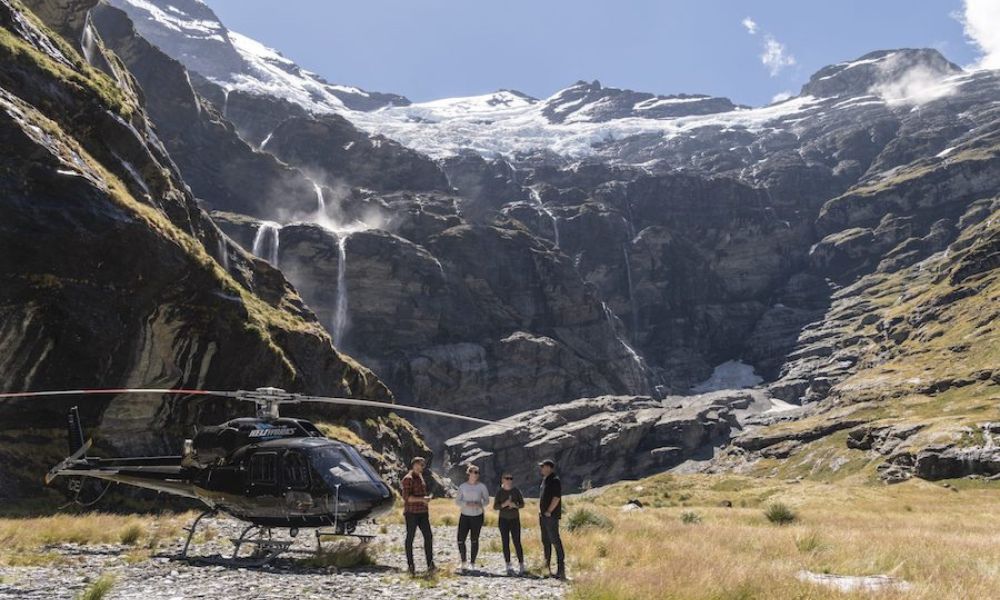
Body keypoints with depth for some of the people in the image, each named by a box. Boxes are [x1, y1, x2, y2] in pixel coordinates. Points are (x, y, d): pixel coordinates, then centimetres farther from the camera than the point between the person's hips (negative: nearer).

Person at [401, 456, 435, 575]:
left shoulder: (420, 477, 16)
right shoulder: (408, 478, -11)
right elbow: (406, 497, -19)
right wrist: (422, 499, -25)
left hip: (422, 513, 7)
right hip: (411, 513, -7)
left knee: (428, 537, -2)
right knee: (410, 538, 3)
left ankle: (430, 565, -2)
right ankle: (410, 565, 12)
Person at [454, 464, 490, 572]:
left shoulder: (482, 487, -1)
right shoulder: (462, 486, 0)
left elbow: (487, 501, 3)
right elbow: (457, 501, -2)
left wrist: (480, 504, -18)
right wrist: (467, 504, -20)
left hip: (477, 516, -1)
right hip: (465, 516, 1)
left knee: (474, 540, 3)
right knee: (460, 540, -6)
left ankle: (472, 563, 16)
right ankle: (463, 562, 13)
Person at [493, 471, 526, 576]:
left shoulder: (516, 491, -1)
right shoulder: (499, 492, -2)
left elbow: (522, 504, 1)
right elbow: (495, 507, -4)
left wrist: (515, 505, -20)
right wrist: (504, 504, -21)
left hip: (515, 520, 0)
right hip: (503, 520, 0)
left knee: (517, 543, -6)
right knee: (506, 543, -1)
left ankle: (522, 566, 2)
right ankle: (508, 566, 5)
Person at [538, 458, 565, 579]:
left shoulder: (555, 481, -13)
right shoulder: (545, 480, 16)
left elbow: (556, 498, -19)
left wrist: (548, 512, -18)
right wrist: (540, 510, 14)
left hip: (551, 516, -10)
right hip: (543, 516, 10)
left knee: (555, 540, -9)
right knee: (545, 541, 14)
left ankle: (561, 567, -7)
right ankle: (547, 565, 23)